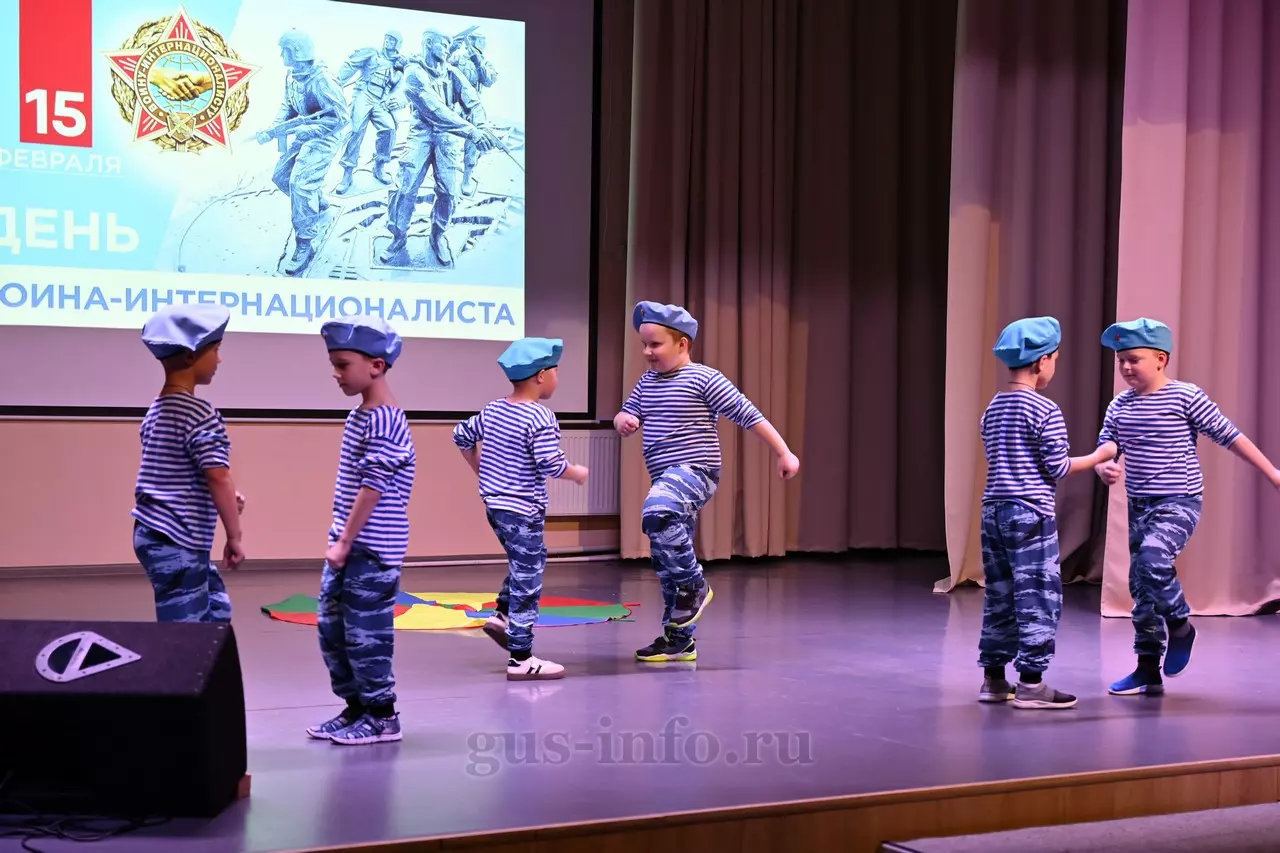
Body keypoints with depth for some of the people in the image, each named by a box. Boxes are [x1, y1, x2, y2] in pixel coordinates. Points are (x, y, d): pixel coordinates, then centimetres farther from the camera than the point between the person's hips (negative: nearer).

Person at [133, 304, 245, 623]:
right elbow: (218, 478, -21)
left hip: (154, 534, 10)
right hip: (177, 544, -10)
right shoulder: (200, 414, -17)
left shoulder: (157, 410, 12)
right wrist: (235, 536, -12)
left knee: (216, 612, 21)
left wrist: (228, 495, 8)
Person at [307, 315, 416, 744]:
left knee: (365, 633, -1)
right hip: (349, 544, 10)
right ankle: (355, 706, 26)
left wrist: (345, 543, -17)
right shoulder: (360, 416, 12)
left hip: (372, 550, -9)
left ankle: (382, 716, 11)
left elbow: (372, 489, -20)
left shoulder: (384, 420, -17)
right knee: (331, 628, 14)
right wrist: (339, 540, 17)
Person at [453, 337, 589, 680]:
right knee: (527, 581, -2)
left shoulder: (493, 410, 7)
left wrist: (480, 469, 27)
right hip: (523, 510, -9)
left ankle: (502, 615, 25)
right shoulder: (539, 417, -17)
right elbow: (550, 463, -24)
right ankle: (521, 659, 2)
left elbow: (462, 435, 17)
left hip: (494, 504, 9)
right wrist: (577, 473, -5)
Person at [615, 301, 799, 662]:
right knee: (667, 562, 11)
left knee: (656, 512, -36)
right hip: (666, 478, 8)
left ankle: (694, 584, -16)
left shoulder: (704, 379, -8)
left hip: (695, 470, -8)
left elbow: (748, 415, -7)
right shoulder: (648, 381, 13)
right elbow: (628, 414, 20)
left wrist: (784, 453, -7)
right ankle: (678, 639, 22)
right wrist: (622, 420, -6)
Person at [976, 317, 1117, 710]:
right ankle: (1030, 682, 0)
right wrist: (1099, 456, 3)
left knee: (1000, 596, 12)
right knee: (1038, 597, -1)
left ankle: (994, 677, 17)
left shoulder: (992, 409, 12)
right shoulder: (1045, 411, -11)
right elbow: (1058, 468, -11)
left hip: (994, 510, 8)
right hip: (1031, 514, -8)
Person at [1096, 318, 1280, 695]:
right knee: (1141, 587, 8)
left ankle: (1180, 624, 0)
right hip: (1139, 505, 6)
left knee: (1152, 558, -28)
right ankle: (1148, 671, 19)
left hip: (1179, 502, -6)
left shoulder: (1186, 396, -9)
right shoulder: (1120, 405, 5)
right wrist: (1104, 468, -15)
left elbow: (1229, 435, -6)